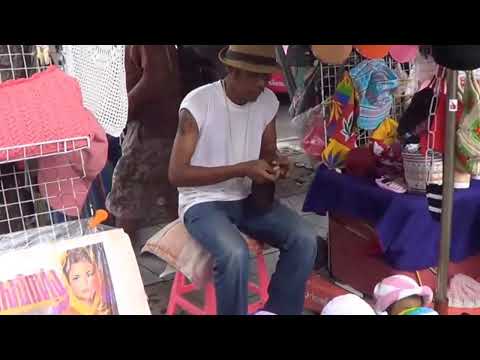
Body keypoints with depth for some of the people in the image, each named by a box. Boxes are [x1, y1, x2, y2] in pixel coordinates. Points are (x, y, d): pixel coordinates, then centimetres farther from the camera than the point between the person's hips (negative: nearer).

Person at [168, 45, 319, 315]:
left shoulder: (268, 101, -1)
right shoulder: (198, 104, -19)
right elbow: (177, 173, -19)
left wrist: (276, 163, -11)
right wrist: (241, 169, -25)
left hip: (247, 198, 5)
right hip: (203, 202, -5)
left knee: (305, 239, -15)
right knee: (235, 253, -33)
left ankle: (279, 312, 3)